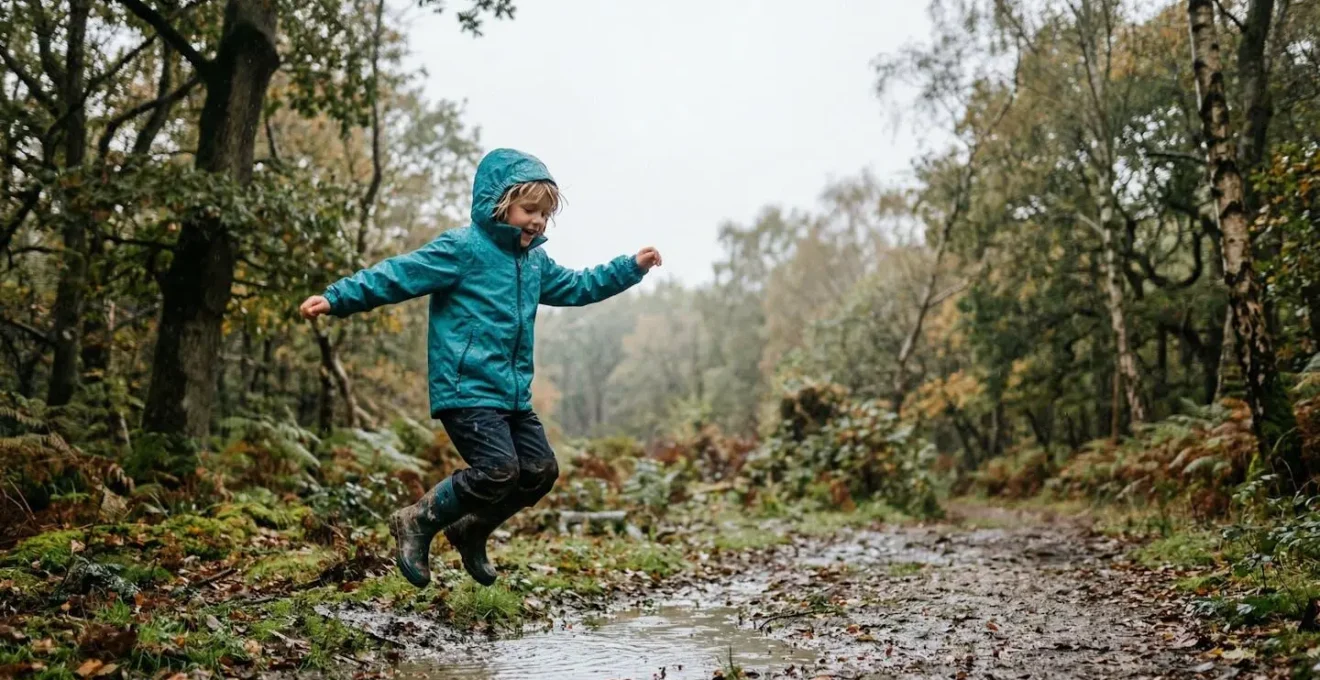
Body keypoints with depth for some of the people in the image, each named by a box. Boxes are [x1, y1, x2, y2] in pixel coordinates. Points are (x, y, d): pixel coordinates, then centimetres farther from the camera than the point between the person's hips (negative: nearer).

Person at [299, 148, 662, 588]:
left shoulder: (535, 262, 16)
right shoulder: (462, 249, -9)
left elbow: (577, 287, 31)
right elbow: (396, 275, -13)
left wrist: (632, 267, 30)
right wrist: (336, 298, -21)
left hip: (513, 393, 9)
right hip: (466, 389, -9)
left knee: (540, 472, 5)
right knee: (498, 470, -19)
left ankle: (471, 532, 26)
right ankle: (417, 524, 3)